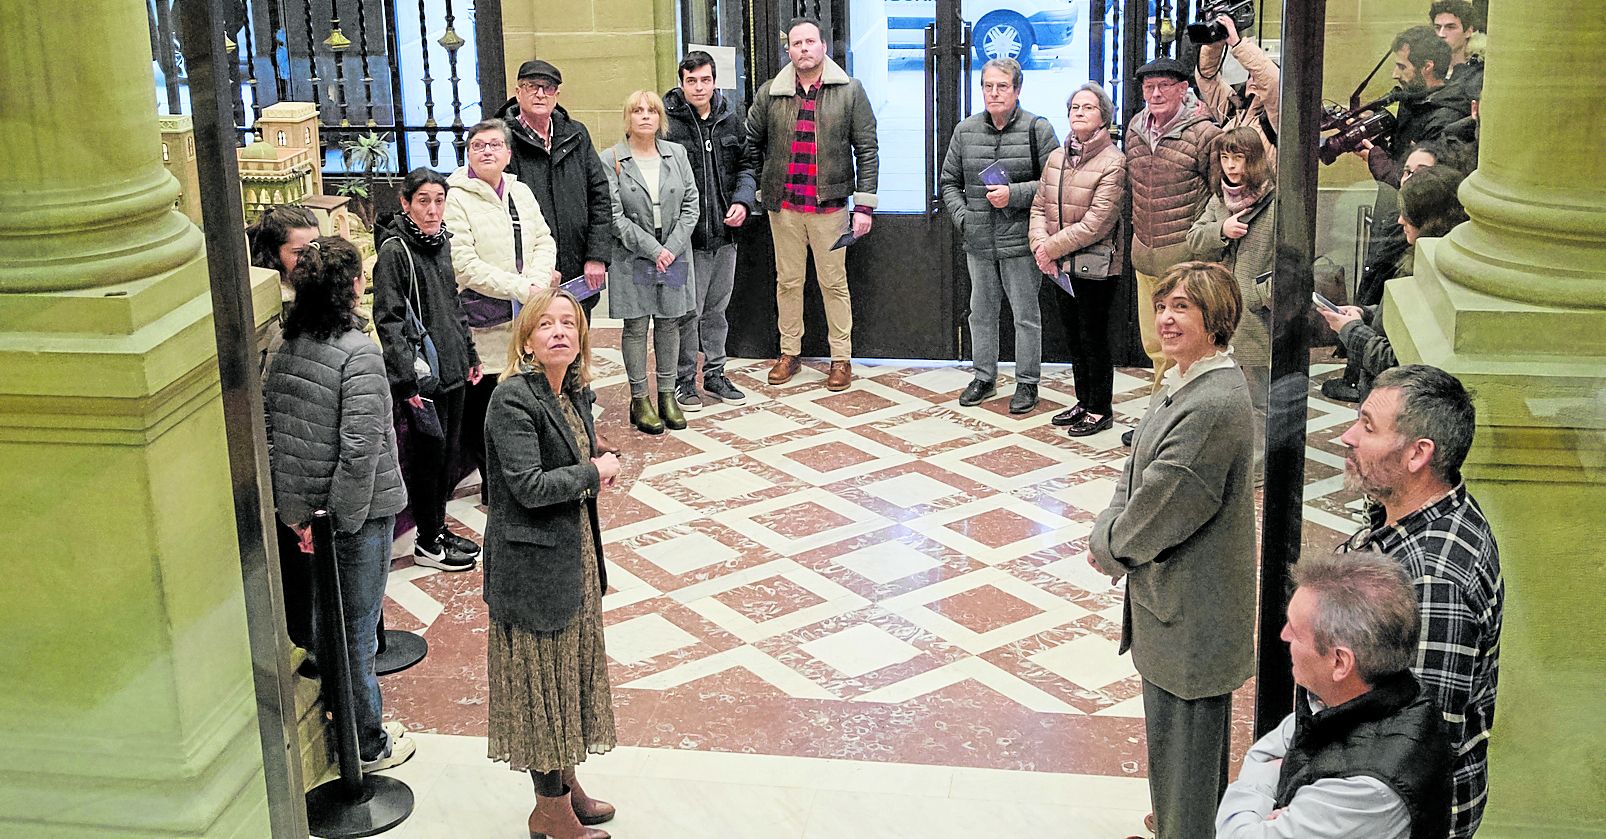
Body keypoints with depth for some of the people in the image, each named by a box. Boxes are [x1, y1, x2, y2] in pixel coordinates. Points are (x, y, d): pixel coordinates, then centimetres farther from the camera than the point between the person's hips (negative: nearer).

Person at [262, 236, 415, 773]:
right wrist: (345, 519, -15)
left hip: (303, 507, 7)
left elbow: (269, 431, 4)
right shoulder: (358, 353, -21)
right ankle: (367, 745, 21)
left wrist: (295, 511, 7)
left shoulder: (285, 349, 1)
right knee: (356, 628, 6)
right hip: (357, 511, -7)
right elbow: (360, 447, -25)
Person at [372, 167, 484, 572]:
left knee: (449, 452, 15)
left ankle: (438, 527, 29)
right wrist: (407, 380, -21)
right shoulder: (394, 250, -15)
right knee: (427, 455, 2)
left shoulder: (441, 240, 9)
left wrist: (470, 355, 19)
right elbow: (388, 320, -18)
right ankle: (427, 544, 14)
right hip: (423, 376, -8)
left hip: (452, 370, 8)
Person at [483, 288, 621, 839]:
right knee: (541, 676, 4)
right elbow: (529, 486, -25)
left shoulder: (575, 393, 5)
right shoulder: (513, 400, -20)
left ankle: (565, 782, 36)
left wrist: (597, 469, 3)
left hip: (575, 555, 8)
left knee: (572, 666, 19)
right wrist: (595, 472, -14)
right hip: (534, 564, -8)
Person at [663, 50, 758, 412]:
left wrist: (742, 200, -3)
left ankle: (714, 373, 29)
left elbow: (746, 165, 15)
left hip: (725, 233, 5)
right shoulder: (667, 121, -10)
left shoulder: (732, 118, 5)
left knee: (717, 308, 16)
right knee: (688, 311, 2)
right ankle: (684, 379, 16)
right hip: (687, 234, -5)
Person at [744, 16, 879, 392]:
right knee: (788, 281, 11)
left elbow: (866, 150, -2)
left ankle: (841, 358, 14)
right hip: (783, 206, 2)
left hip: (830, 205, -2)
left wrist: (864, 205, -7)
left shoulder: (849, 91, -2)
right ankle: (789, 353, 23)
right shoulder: (769, 94, 3)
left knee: (834, 283, 5)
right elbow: (752, 146, 13)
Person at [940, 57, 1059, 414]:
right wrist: (962, 216, 0)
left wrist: (1015, 195, -16)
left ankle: (1027, 382, 15)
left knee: (1026, 314, 4)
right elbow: (949, 181, 15)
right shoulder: (965, 131, 8)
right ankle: (984, 377, 28)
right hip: (979, 241, 4)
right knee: (981, 311, 14)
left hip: (1021, 240, -4)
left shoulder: (1037, 129, -5)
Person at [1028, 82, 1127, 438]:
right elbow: (1039, 206, 8)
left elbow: (1096, 224, -19)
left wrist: (1052, 247, -15)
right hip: (1062, 265, 7)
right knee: (1074, 337, 16)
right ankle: (1083, 402, 29)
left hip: (1095, 267, -7)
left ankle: (1101, 409, 15)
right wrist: (1039, 244, -10)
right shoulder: (1057, 157, 8)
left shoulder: (1113, 161, -14)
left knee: (1094, 338, 2)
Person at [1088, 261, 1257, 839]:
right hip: (1171, 588, 11)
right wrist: (1107, 534, -1)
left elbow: (1166, 504, -23)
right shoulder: (1185, 381, 6)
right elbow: (1138, 473, 12)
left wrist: (1107, 547, -8)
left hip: (1190, 605, -11)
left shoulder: (1213, 405, -27)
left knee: (1182, 723, 5)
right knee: (1169, 720, 26)